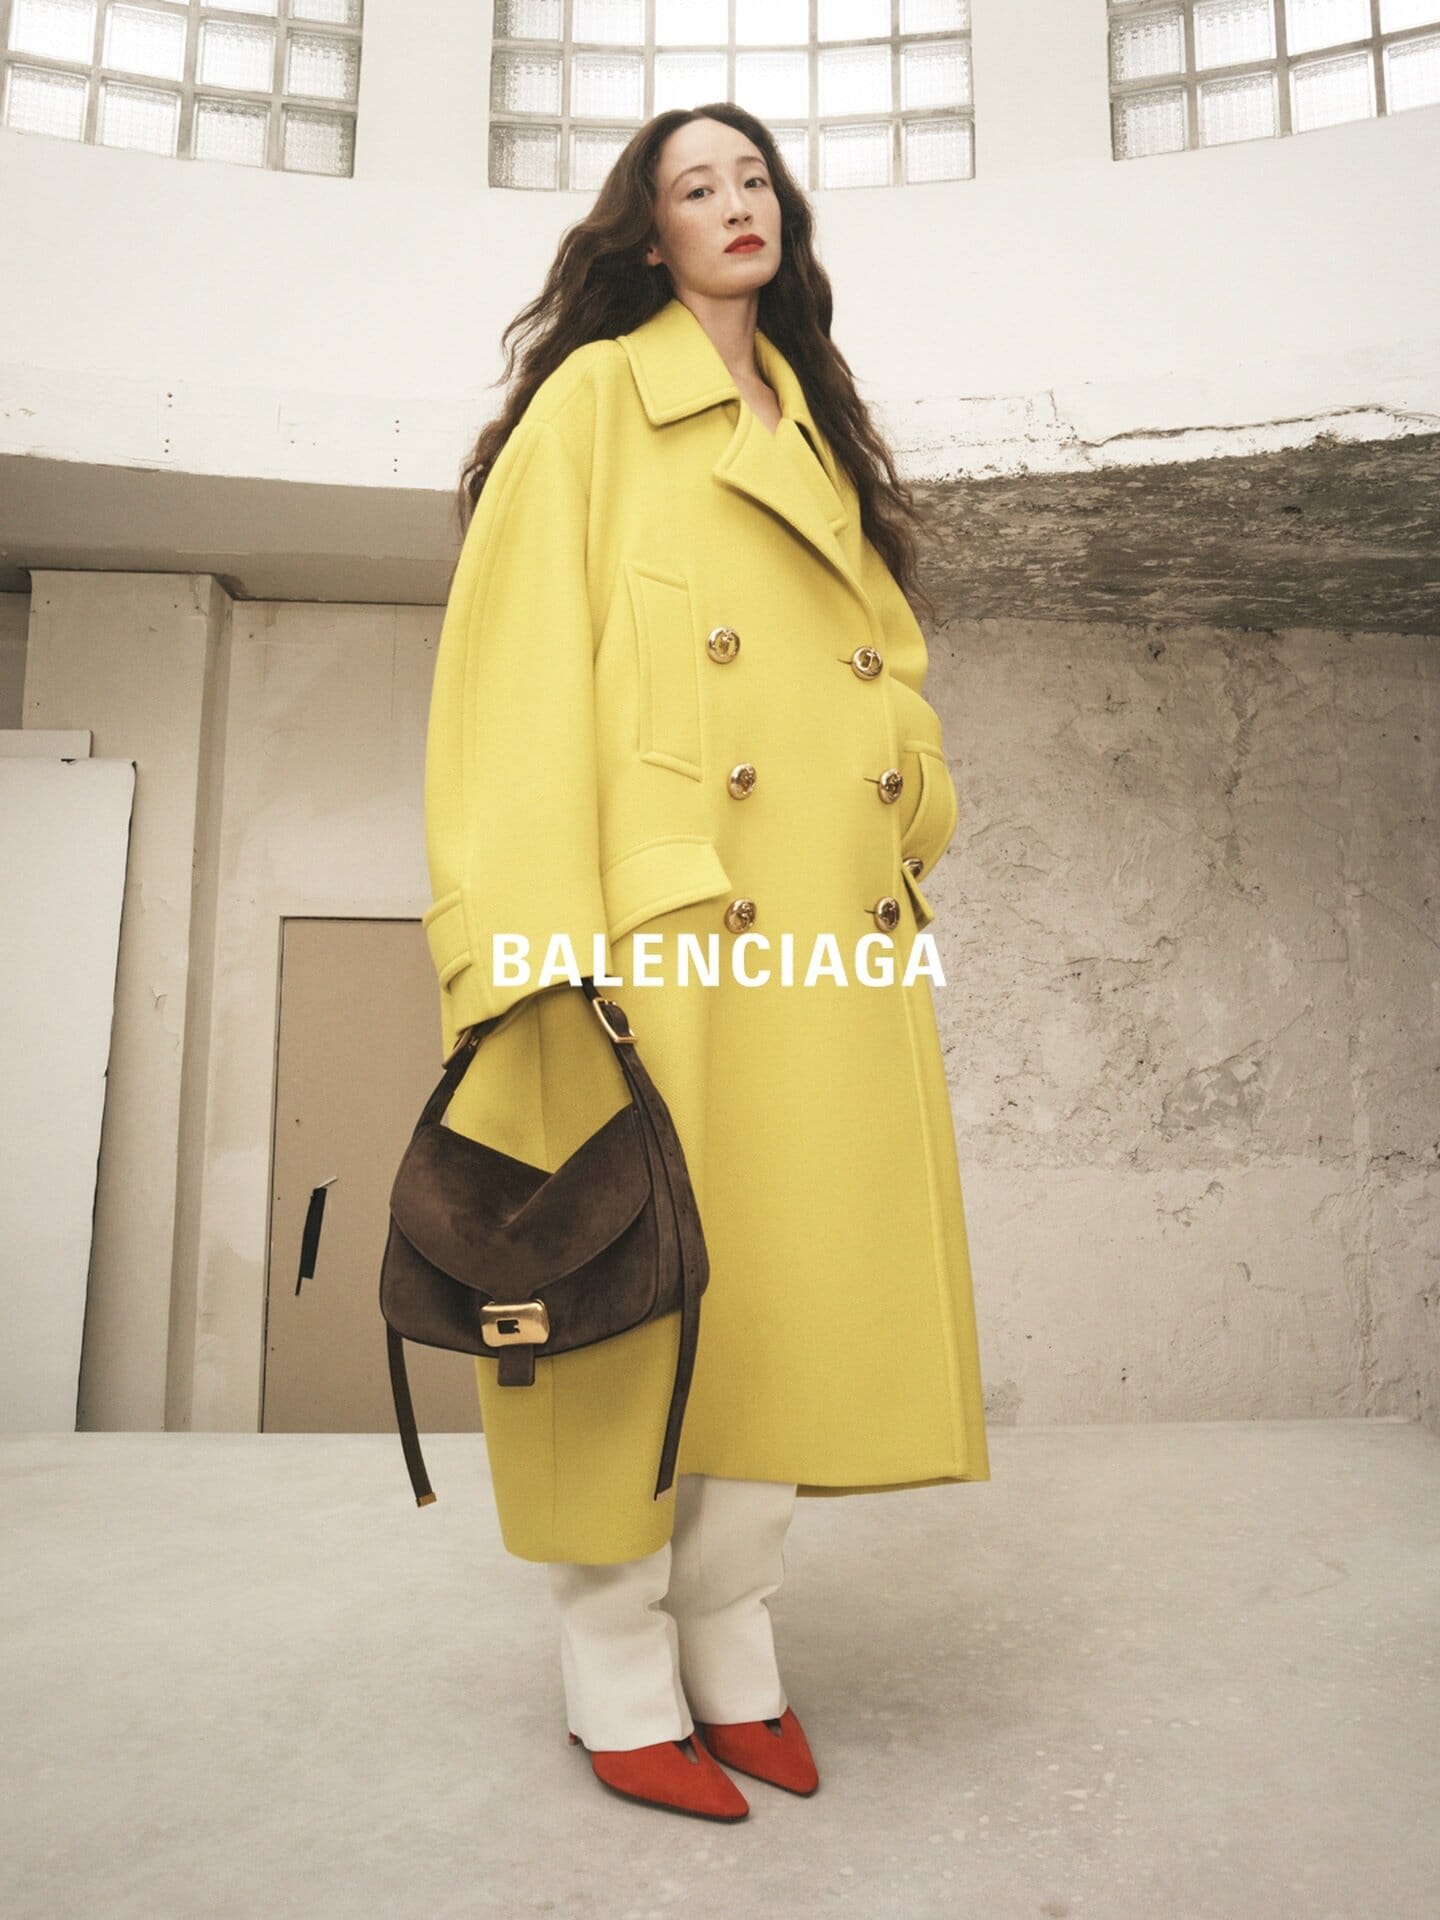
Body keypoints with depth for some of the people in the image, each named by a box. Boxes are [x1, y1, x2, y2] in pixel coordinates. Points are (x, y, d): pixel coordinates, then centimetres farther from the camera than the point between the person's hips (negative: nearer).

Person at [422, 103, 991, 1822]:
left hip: (828, 940, 6)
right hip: (657, 918, -6)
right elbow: (519, 657, -4)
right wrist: (535, 921, -16)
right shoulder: (597, 399, 8)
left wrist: (917, 814, 6)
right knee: (636, 1283, -4)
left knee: (795, 1280, 4)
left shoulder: (821, 435, 28)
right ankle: (620, 1680, 12)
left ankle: (732, 1646, 19)